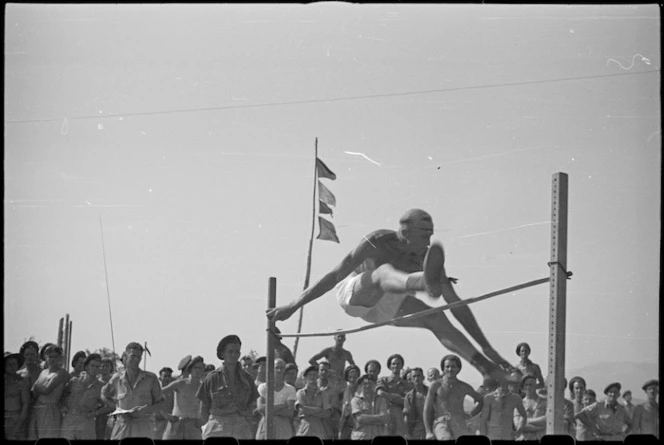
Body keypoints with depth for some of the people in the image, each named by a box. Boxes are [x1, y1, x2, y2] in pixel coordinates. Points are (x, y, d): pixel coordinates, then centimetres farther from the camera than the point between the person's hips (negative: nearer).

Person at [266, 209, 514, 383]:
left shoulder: (426, 258, -17)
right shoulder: (377, 244, -29)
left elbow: (456, 304, -12)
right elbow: (335, 276, -26)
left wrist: (486, 347, -12)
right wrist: (293, 307, -25)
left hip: (382, 303, 7)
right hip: (352, 293, -7)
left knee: (437, 319, -13)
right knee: (384, 271, -39)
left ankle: (482, 365, -17)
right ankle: (425, 282, -73)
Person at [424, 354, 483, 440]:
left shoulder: (464, 387, 12)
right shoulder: (436, 385, 5)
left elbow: (480, 401, 30)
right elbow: (427, 410, 5)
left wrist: (470, 415, 16)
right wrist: (428, 432, -4)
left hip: (460, 425, 3)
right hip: (441, 424, -3)